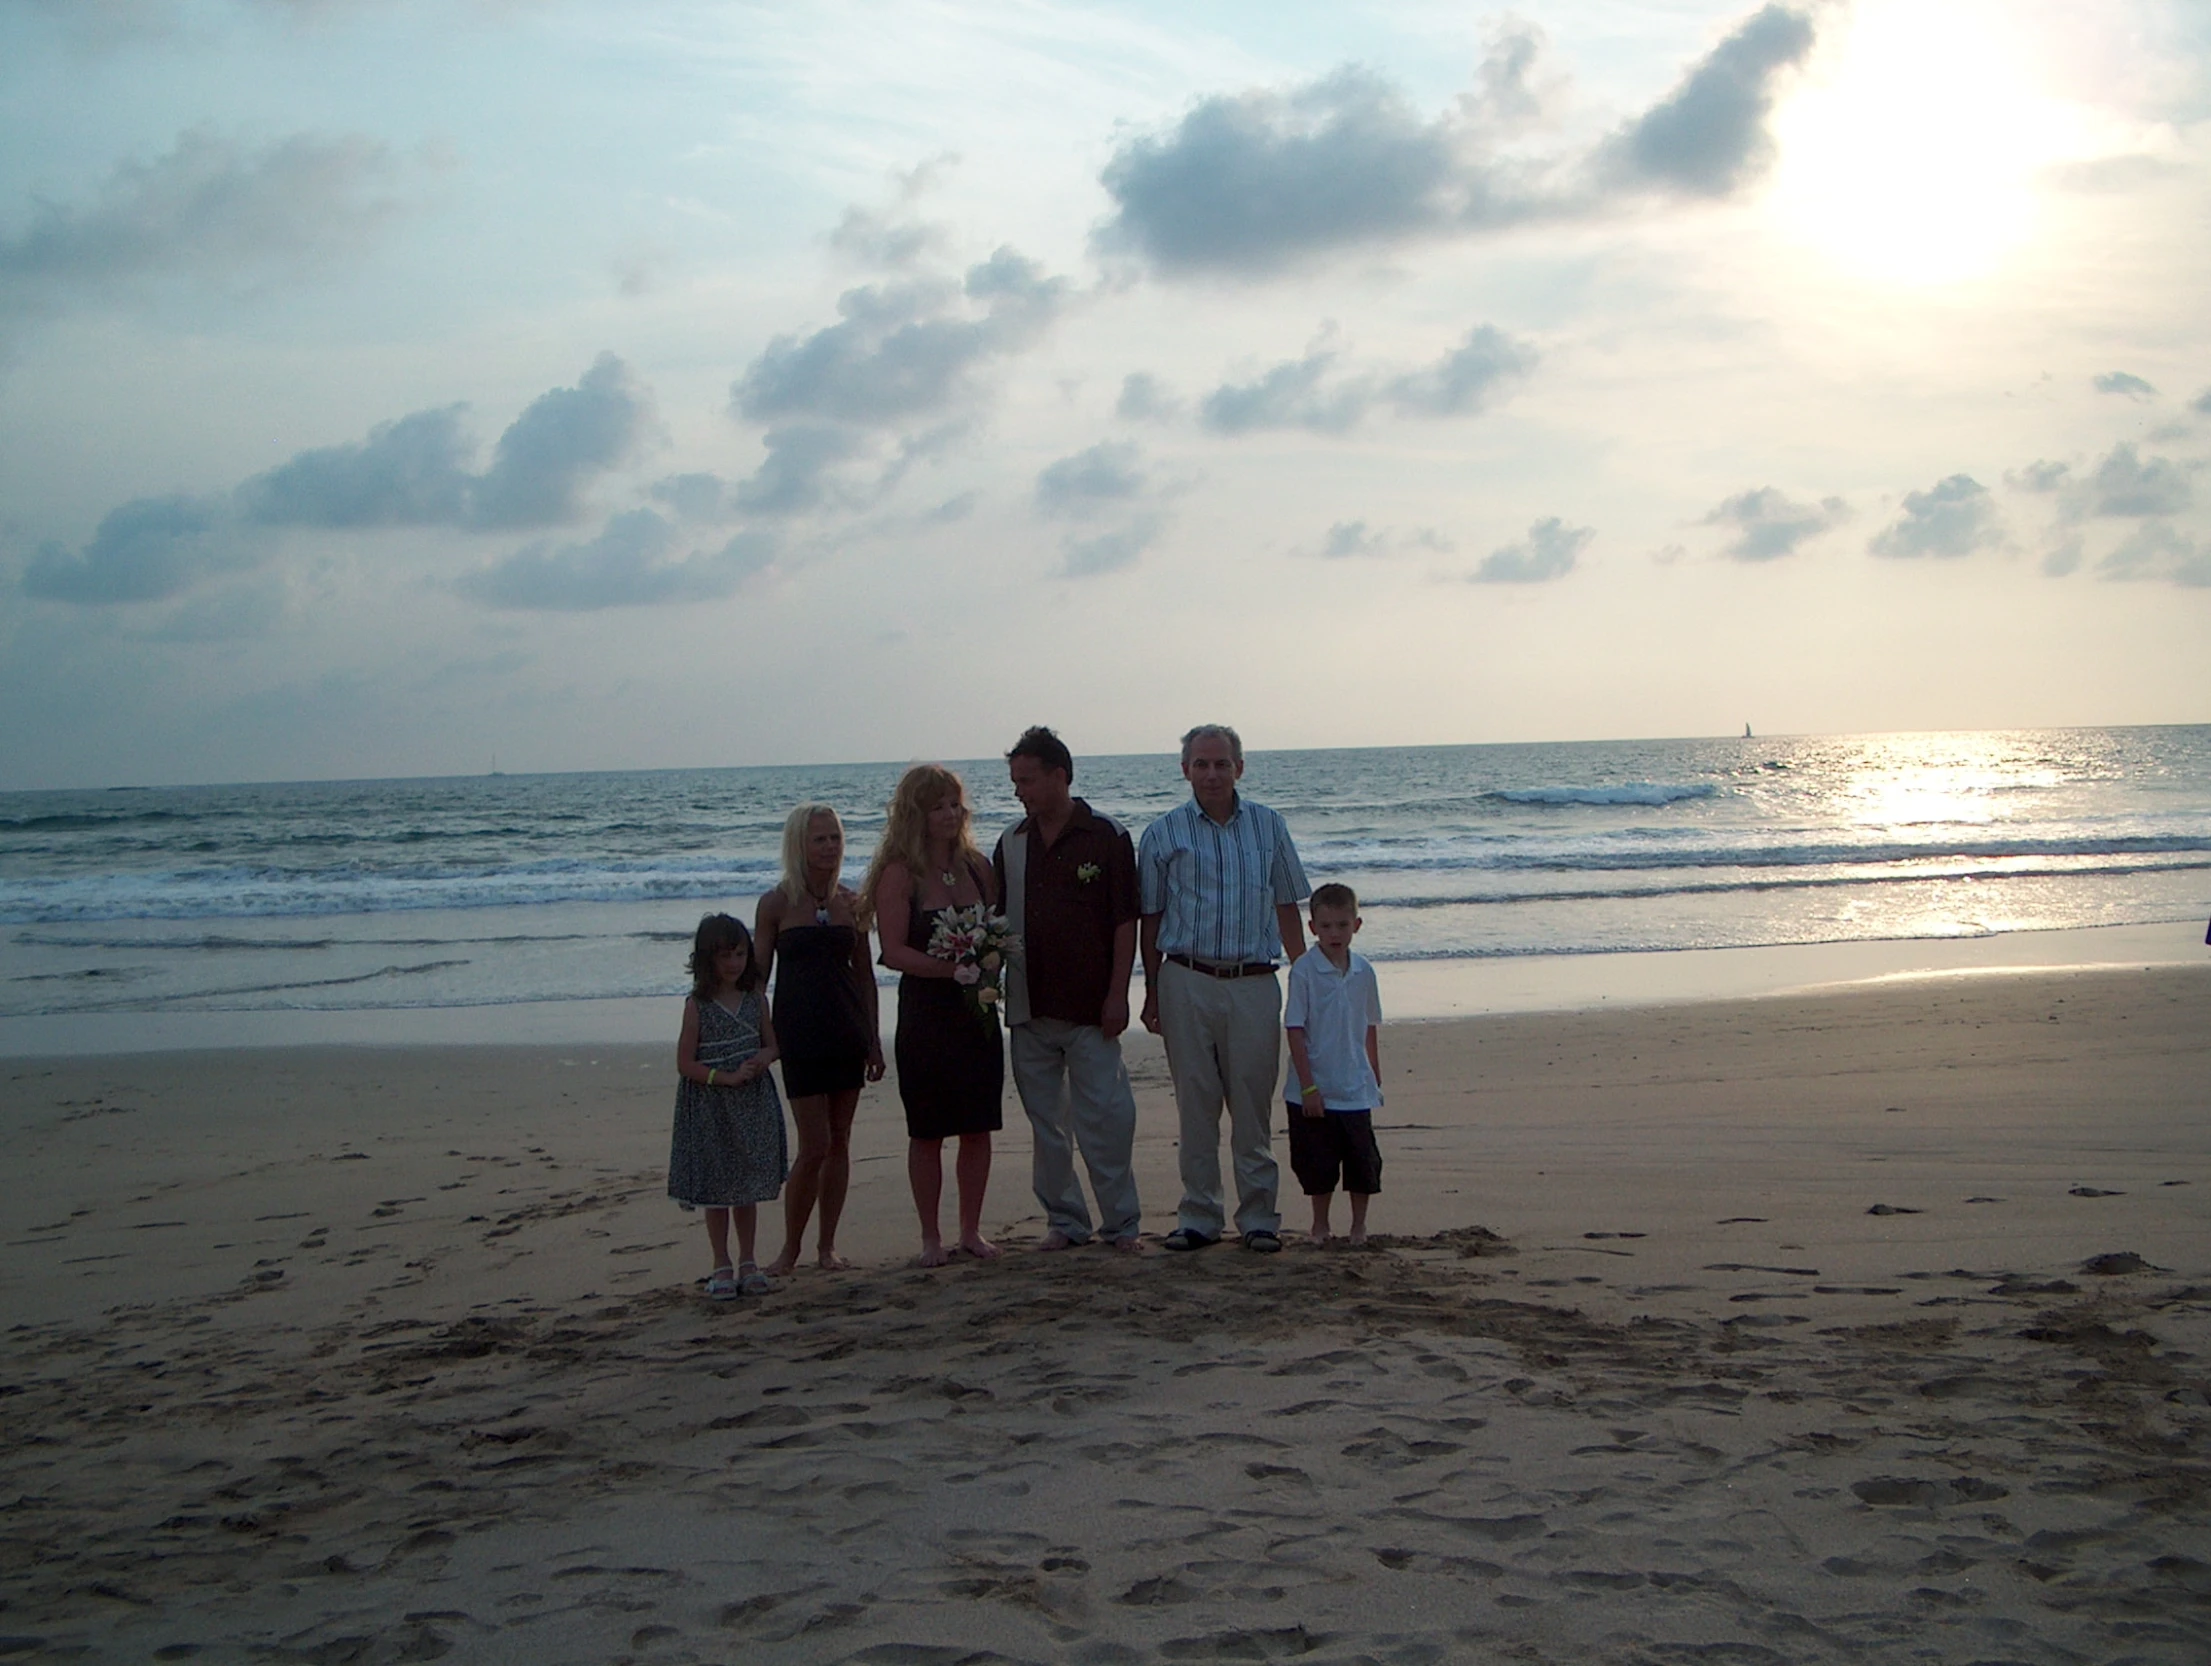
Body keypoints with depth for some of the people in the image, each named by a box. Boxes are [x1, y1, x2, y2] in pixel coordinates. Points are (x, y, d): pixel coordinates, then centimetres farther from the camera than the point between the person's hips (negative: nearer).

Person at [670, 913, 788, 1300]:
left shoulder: (756, 1001, 3)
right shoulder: (698, 1005, -8)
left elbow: (772, 1044, 13)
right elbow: (685, 1064, -9)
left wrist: (763, 1058, -10)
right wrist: (728, 1077, -18)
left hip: (753, 1107, 4)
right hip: (711, 1111, -3)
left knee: (749, 1188, 11)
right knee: (717, 1190, 5)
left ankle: (747, 1262, 23)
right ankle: (721, 1266, 16)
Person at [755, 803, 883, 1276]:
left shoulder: (851, 901, 7)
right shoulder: (776, 904, -4)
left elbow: (864, 974, 12)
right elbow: (758, 974, 0)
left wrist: (874, 1040, 11)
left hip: (847, 1032, 4)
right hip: (800, 1033, -4)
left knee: (839, 1143, 6)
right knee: (814, 1146, -7)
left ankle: (827, 1245, 16)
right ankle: (790, 1247, 8)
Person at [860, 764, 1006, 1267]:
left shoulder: (976, 866, 8)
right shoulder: (899, 873, -7)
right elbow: (895, 952, -13)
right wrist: (949, 968, -24)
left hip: (977, 1012, 4)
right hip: (925, 1014, -4)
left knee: (978, 1128, 7)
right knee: (927, 1132, 3)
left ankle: (971, 1230, 20)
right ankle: (930, 1237, 14)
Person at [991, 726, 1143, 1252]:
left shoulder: (1106, 837, -3)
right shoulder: (1011, 844, 11)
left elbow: (1125, 922, -4)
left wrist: (1117, 994, -10)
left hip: (1089, 1009, -4)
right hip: (1029, 1008, 5)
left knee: (1105, 1118, -3)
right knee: (1046, 1123, 9)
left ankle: (1122, 1222, 6)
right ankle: (1063, 1219, 18)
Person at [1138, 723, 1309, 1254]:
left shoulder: (1267, 826, 8)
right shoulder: (1164, 834, 4)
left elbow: (1287, 908, 13)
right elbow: (1150, 918, 8)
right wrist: (1152, 993, 5)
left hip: (1254, 985, 1)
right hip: (1187, 983, 0)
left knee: (1253, 1105, 2)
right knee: (1196, 1105, 3)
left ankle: (1259, 1217, 10)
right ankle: (1199, 1217, 11)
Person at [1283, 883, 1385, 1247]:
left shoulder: (1363, 971, 3)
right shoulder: (1304, 971, -10)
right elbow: (1295, 1029, -11)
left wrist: (1376, 1079, 15)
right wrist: (1308, 1086, -13)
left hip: (1356, 1090, 3)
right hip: (1315, 1090, -3)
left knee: (1363, 1161, 7)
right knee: (1318, 1164, 6)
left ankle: (1359, 1225, 22)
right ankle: (1320, 1225, 23)